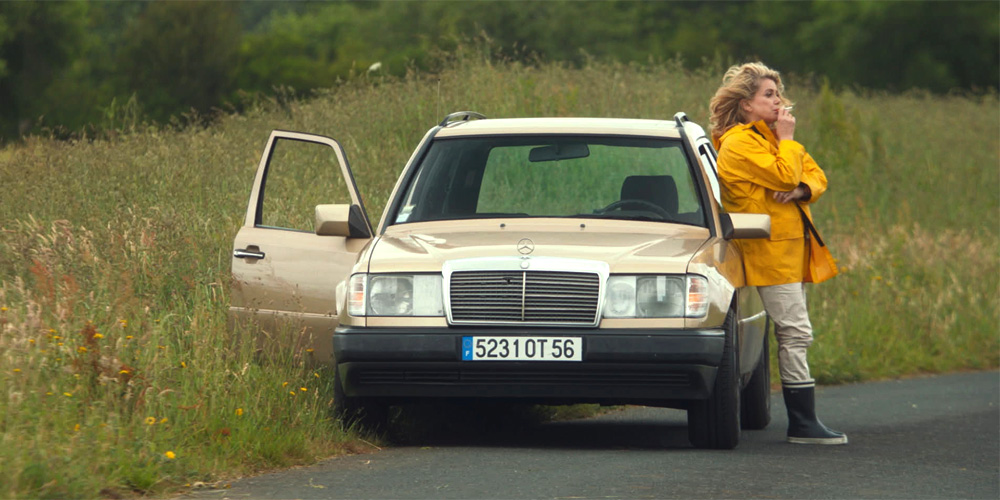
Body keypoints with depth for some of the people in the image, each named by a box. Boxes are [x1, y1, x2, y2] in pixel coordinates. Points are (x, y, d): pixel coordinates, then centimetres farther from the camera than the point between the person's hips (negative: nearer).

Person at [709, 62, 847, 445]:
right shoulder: (739, 144, -11)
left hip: (792, 247, 9)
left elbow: (816, 176, 14)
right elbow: (784, 175, -21)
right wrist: (787, 139, -7)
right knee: (795, 333, -12)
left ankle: (802, 422, 11)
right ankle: (803, 424, -12)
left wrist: (801, 190, -7)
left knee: (794, 335, 9)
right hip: (769, 250, -9)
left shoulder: (771, 136, 19)